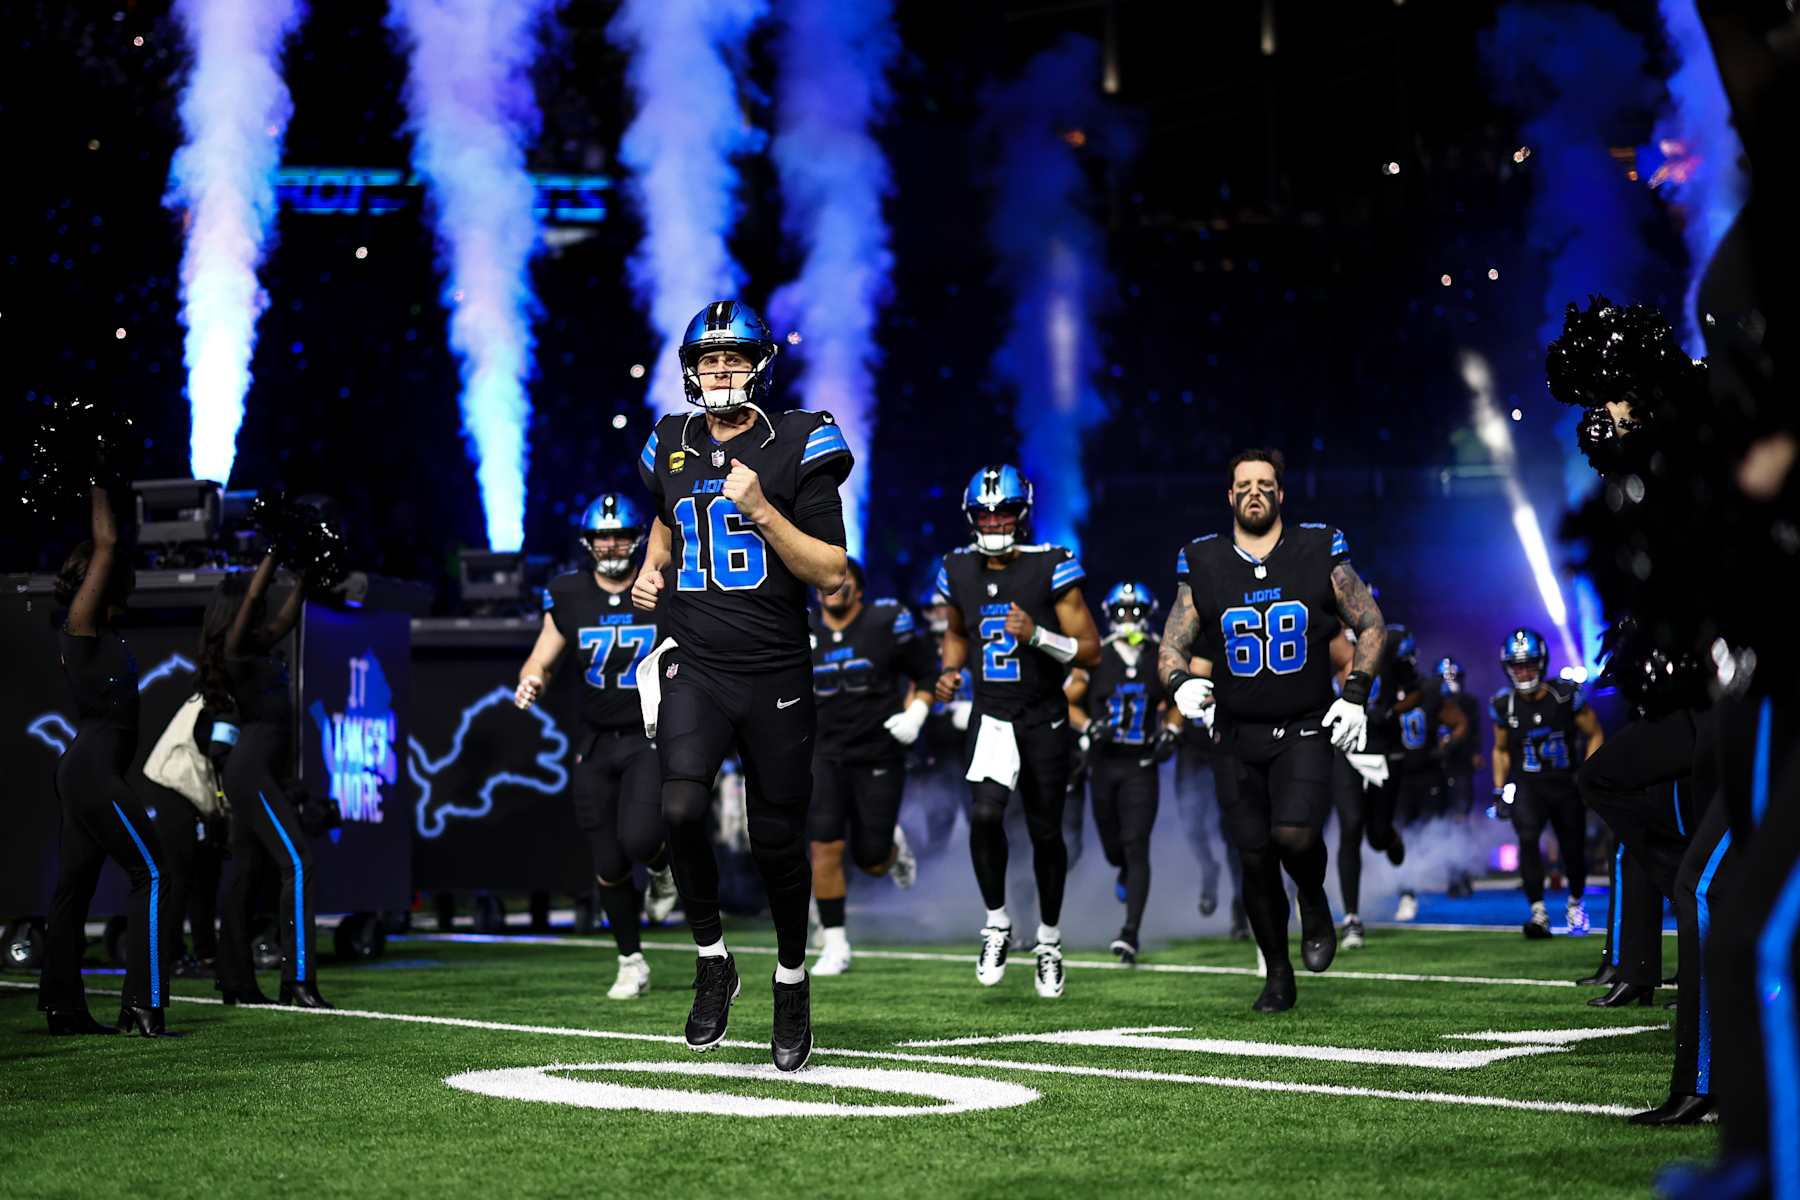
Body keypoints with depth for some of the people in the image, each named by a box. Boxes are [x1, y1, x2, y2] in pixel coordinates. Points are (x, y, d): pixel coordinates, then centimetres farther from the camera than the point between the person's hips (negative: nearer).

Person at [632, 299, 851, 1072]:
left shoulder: (796, 450, -5)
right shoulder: (672, 448, 7)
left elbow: (832, 574, -9)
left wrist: (762, 509, -19)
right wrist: (652, 571, 10)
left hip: (775, 675, -2)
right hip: (692, 666, 2)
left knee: (779, 842, 5)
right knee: (682, 807, -22)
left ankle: (791, 980, 29)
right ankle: (712, 960, -1)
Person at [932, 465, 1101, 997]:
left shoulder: (1051, 568, -11)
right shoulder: (959, 570, 2)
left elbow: (1090, 651, -10)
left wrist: (1037, 635, -25)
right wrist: (950, 670, 2)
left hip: (1045, 719, -2)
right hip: (991, 716, 2)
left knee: (1045, 833, 6)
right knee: (984, 813, -21)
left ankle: (1049, 939, 26)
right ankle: (997, 922, -1)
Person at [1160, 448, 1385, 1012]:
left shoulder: (1320, 554, -1)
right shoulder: (1203, 566, 2)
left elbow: (1371, 627, 7)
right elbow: (1171, 649, 5)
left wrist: (1355, 694, -4)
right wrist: (1182, 682, -17)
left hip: (1305, 730, -2)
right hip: (1238, 736, 2)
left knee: (1294, 835, -22)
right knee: (1256, 860, 5)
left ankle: (1315, 905, 12)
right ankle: (1278, 975, 22)